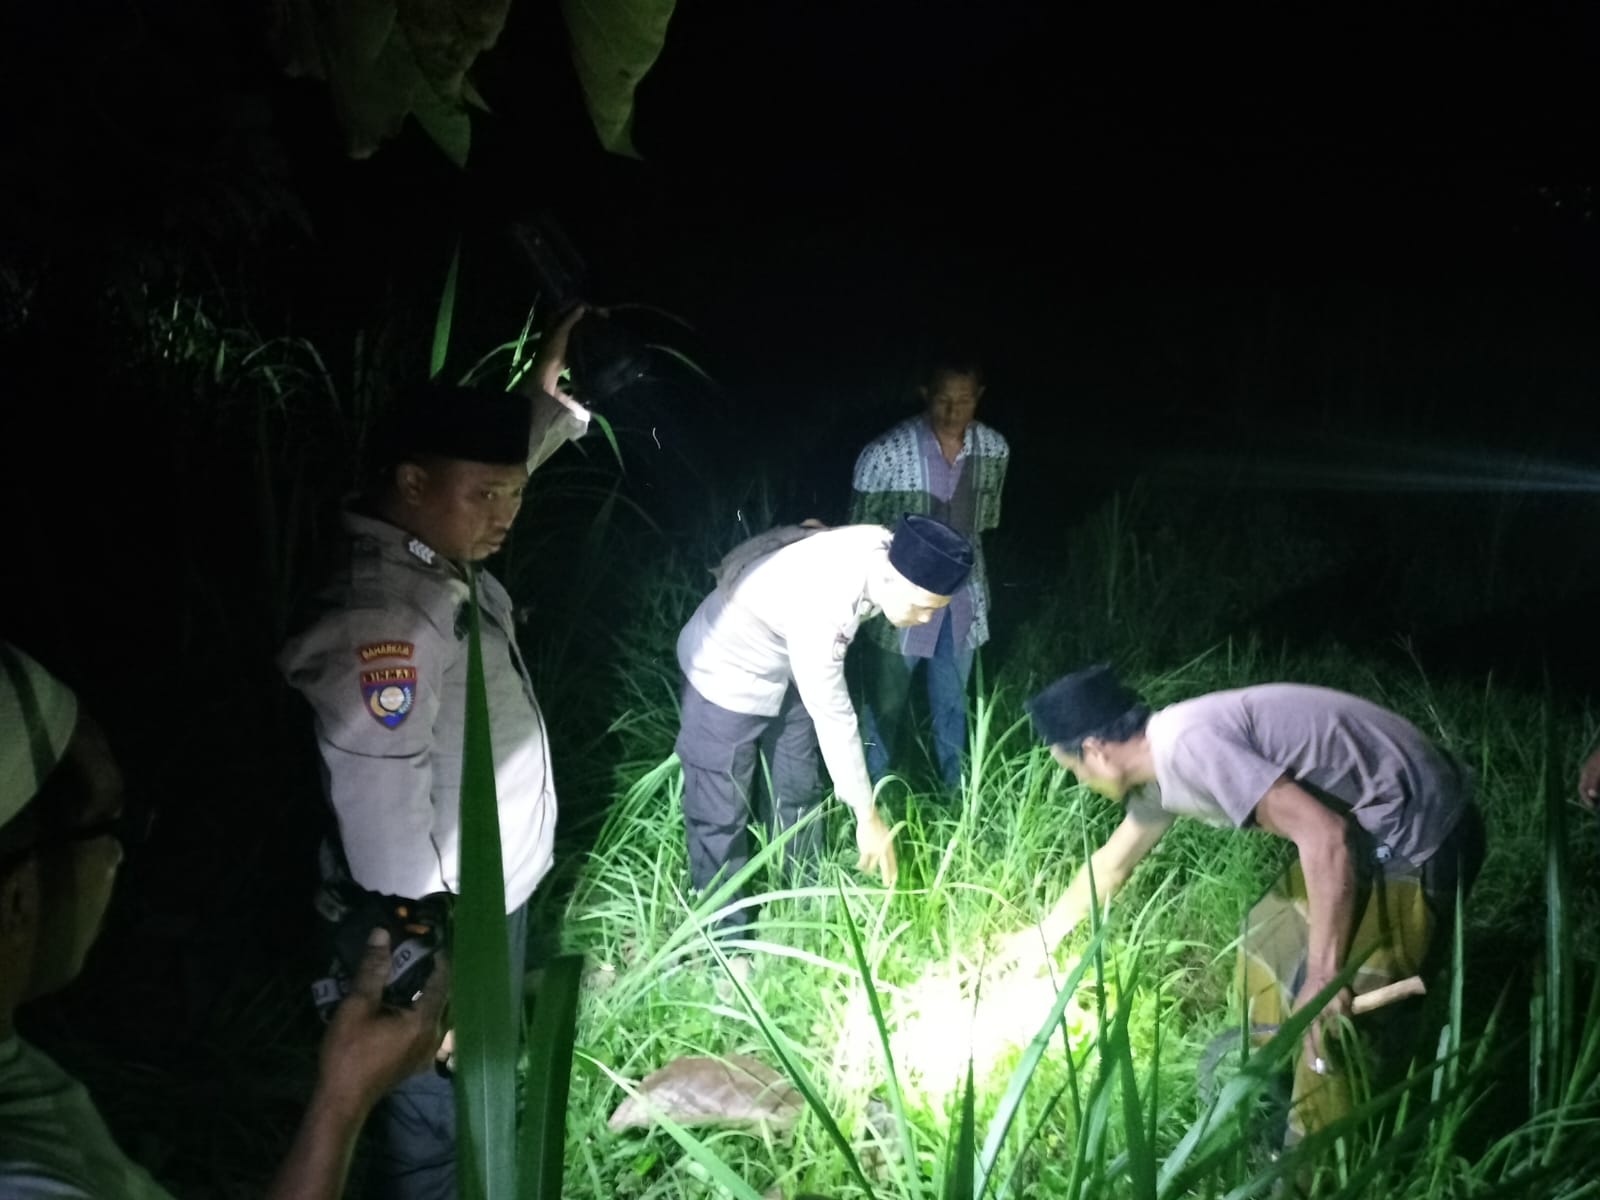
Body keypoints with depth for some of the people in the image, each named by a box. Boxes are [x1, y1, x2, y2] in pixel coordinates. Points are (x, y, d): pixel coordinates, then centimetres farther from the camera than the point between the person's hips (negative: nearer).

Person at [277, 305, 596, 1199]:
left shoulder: (444, 560, -2)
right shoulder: (382, 622, -31)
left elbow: (510, 455, 21)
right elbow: (385, 822, -29)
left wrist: (550, 396, 10)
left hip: (497, 896, 9)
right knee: (439, 1122, 11)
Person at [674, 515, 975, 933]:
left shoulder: (885, 550, -19)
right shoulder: (820, 604, -42)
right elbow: (831, 716, -33)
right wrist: (867, 815, -25)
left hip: (785, 669, 8)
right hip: (727, 673, -8)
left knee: (796, 794, 17)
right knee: (721, 813, 2)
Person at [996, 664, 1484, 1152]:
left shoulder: (1190, 746, -25)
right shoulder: (1161, 759, 7)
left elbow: (1325, 835, -29)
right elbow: (1111, 863, 24)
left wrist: (1325, 974, -25)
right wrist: (1045, 934, 37)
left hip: (1419, 837, -10)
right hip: (1374, 825, 10)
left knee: (1325, 1015, -6)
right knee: (1268, 944, 20)